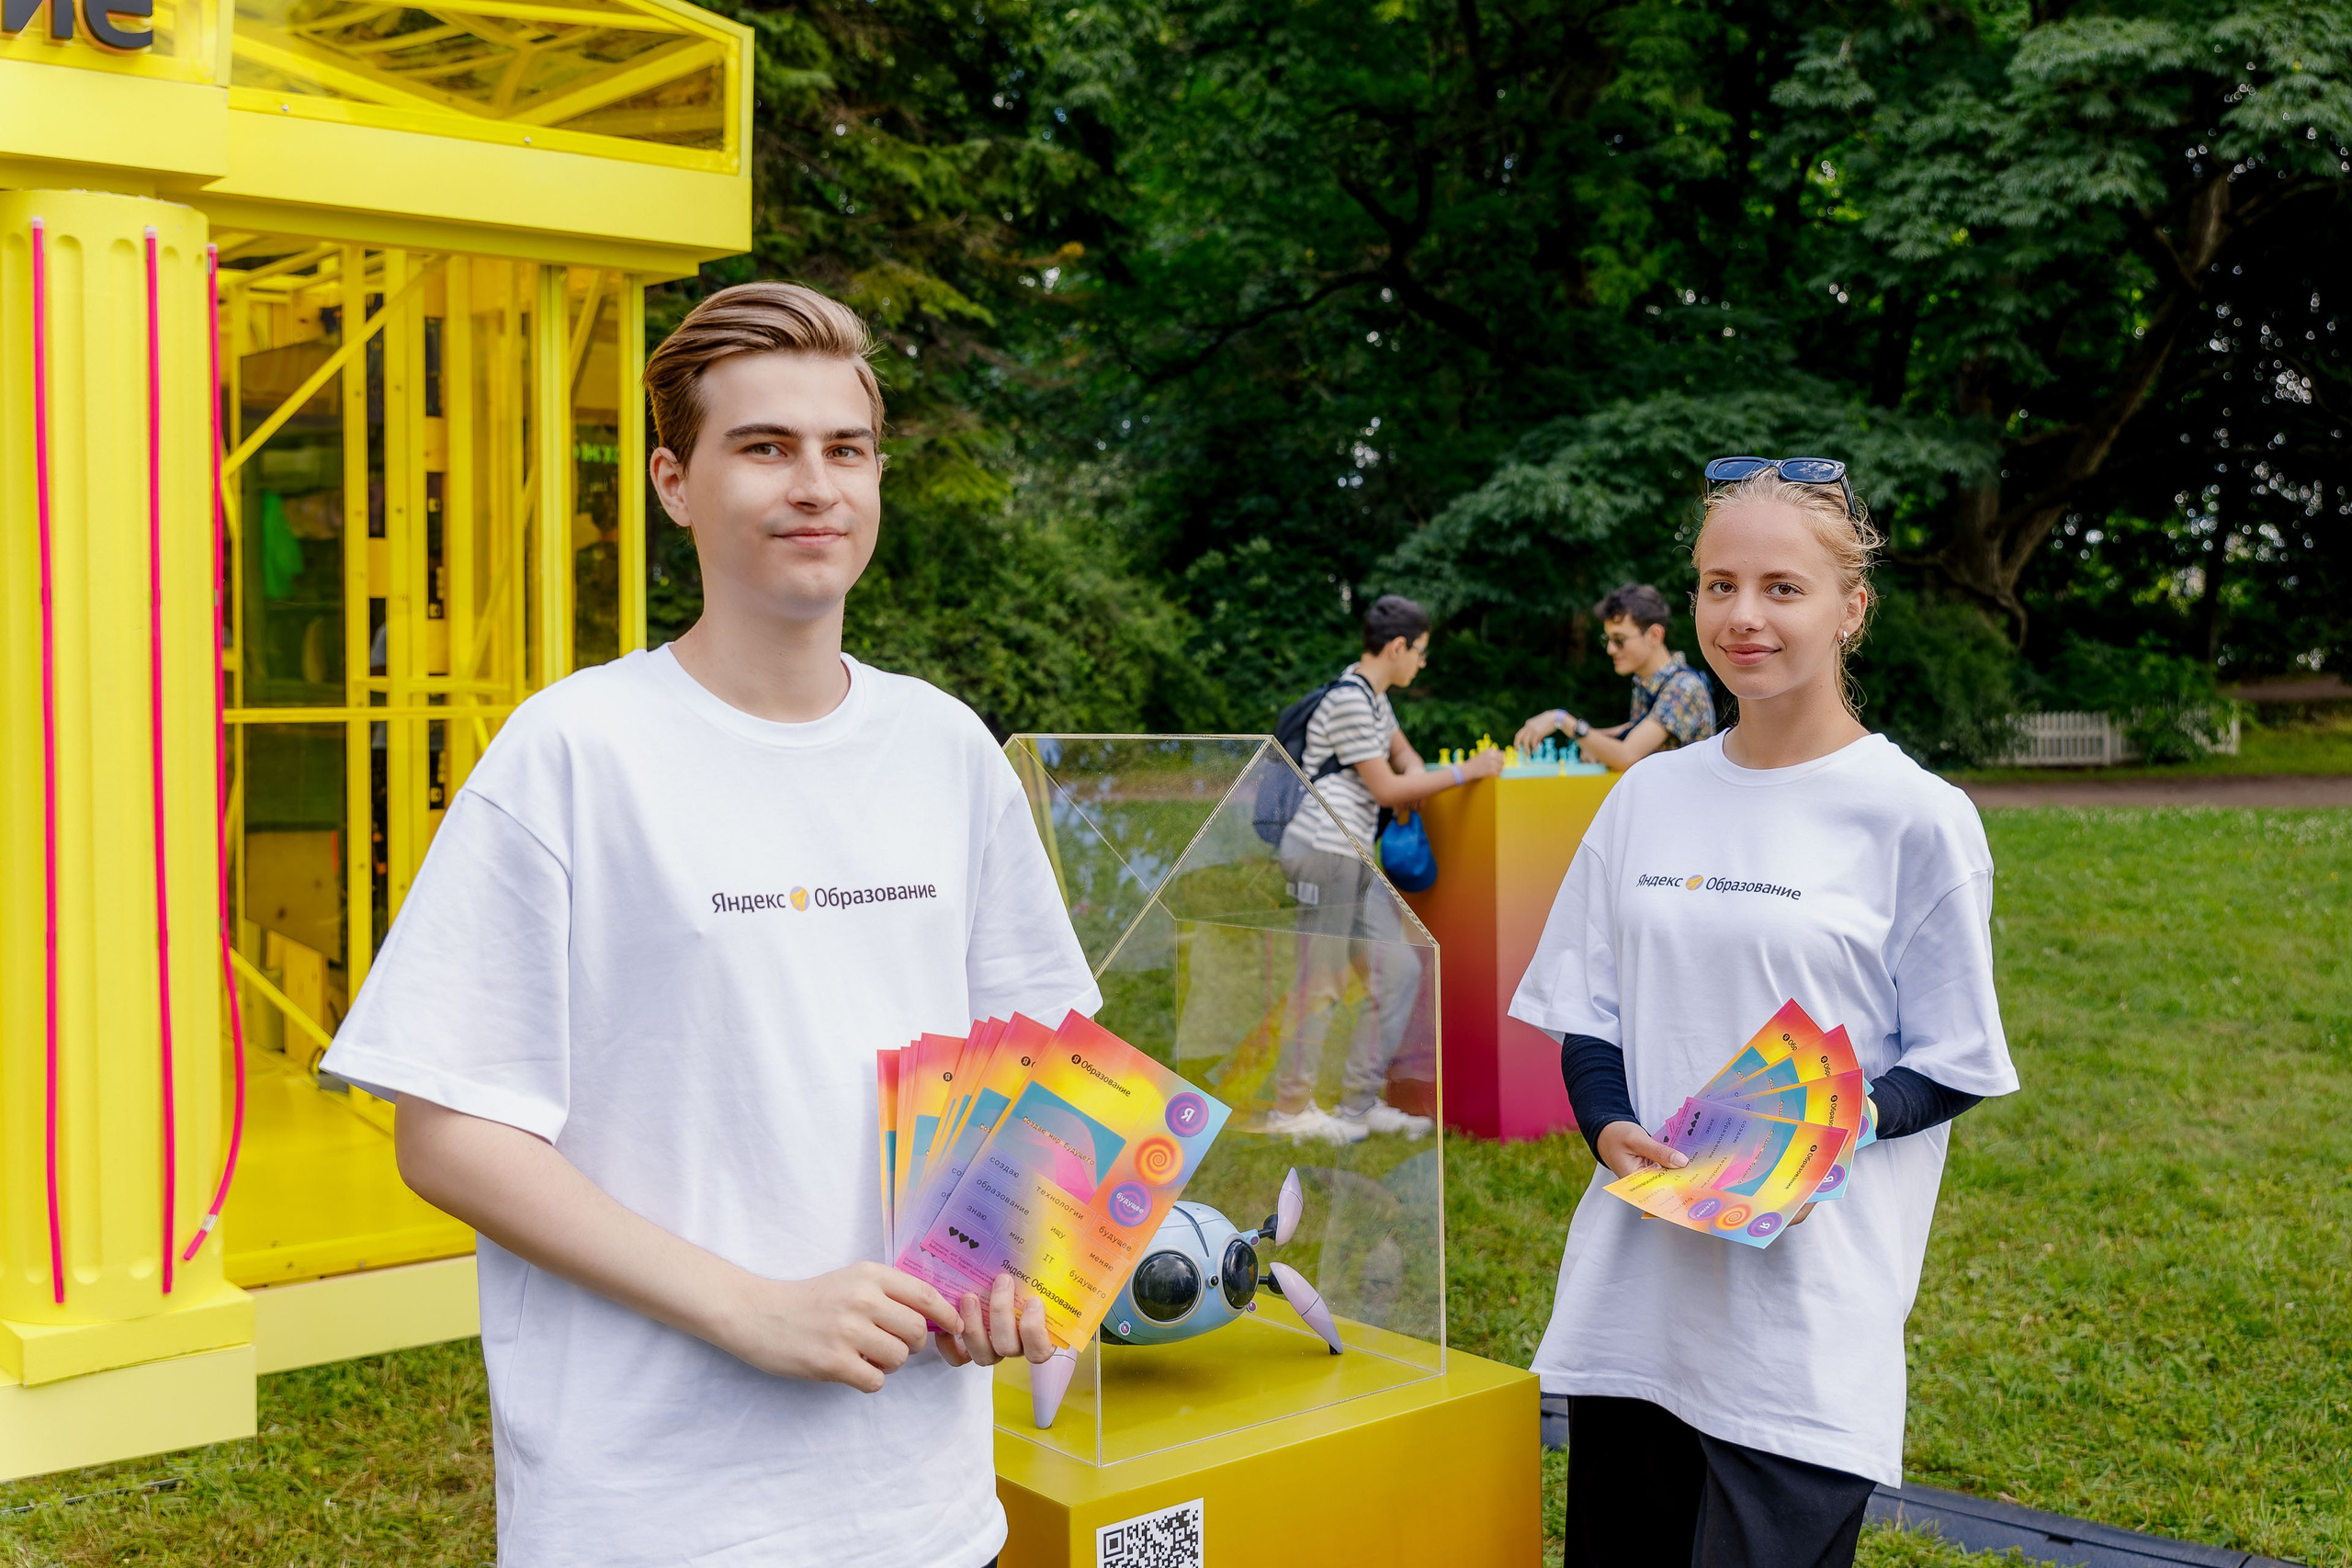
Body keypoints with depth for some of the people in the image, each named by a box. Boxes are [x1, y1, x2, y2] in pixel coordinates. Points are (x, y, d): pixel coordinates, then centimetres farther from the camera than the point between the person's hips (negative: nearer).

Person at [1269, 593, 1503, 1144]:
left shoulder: (1375, 697, 19)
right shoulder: (1349, 700, -14)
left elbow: (1402, 752, 33)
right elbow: (1386, 790, -13)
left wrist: (1414, 779, 9)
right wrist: (1466, 771, -8)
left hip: (1356, 857, 10)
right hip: (1325, 851, -10)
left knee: (1400, 970, 8)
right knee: (1322, 984, -5)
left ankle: (1361, 1102, 14)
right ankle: (1290, 1108, 6)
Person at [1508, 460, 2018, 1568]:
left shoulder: (1914, 815, -4)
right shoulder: (1649, 795, 9)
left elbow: (1956, 1063, -1)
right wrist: (1609, 1128, -7)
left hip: (1806, 1309, -4)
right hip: (1633, 1292, 4)